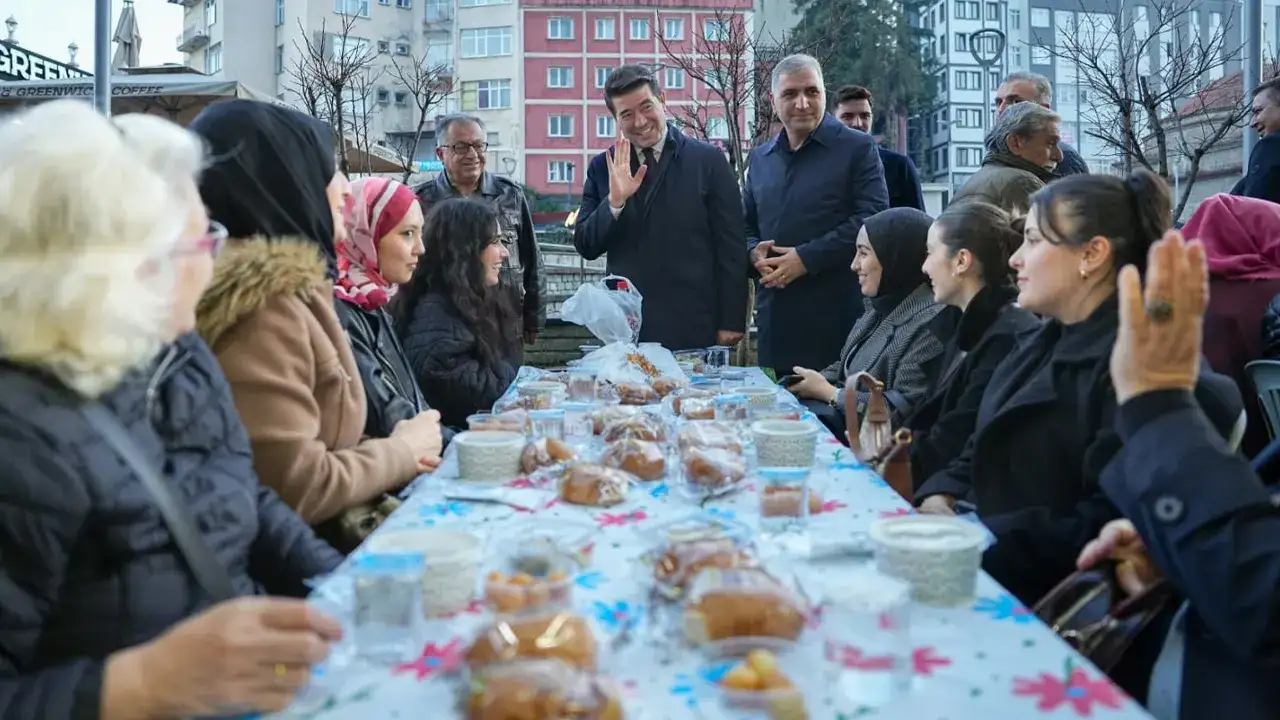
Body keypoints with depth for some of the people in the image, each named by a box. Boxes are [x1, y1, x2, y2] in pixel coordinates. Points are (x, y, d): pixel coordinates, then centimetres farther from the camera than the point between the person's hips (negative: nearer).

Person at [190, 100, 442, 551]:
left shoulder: (290, 286, 9)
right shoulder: (265, 306, -20)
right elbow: (294, 488, -24)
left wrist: (397, 450, -4)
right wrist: (403, 452, -9)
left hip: (328, 537, 8)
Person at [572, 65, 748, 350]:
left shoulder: (708, 160, -1)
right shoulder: (602, 168, 7)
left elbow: (731, 248, -1)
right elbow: (586, 247, 3)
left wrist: (731, 322, -5)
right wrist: (614, 201, -14)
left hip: (694, 328, -2)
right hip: (626, 328, 2)